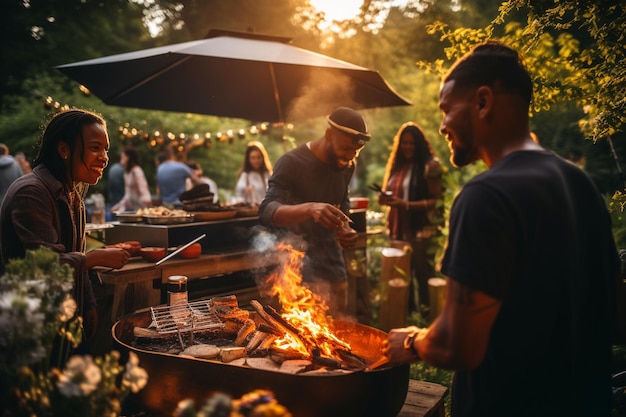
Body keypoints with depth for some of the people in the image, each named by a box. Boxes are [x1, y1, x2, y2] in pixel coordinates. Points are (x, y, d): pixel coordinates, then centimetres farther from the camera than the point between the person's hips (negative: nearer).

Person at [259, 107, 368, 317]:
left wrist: (345, 228, 0)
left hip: (334, 268, 6)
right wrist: (309, 209, -42)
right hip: (301, 271, -6)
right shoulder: (291, 163, -14)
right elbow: (267, 211, -24)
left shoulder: (347, 165, 6)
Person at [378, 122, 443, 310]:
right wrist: (386, 199, -1)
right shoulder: (397, 165, 11)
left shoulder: (430, 165, -8)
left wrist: (405, 204, -22)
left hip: (420, 230, -7)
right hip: (398, 229, 7)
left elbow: (436, 201, -13)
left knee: (422, 274, -2)